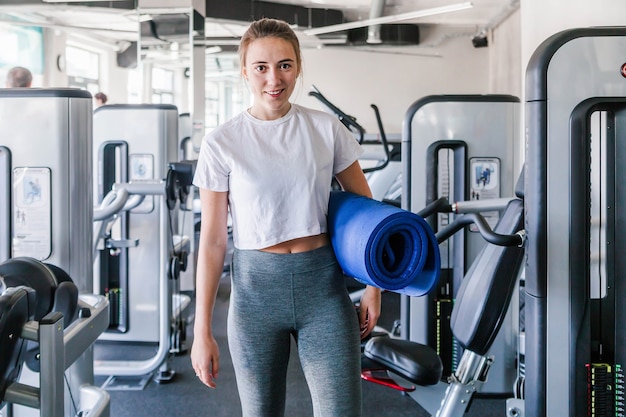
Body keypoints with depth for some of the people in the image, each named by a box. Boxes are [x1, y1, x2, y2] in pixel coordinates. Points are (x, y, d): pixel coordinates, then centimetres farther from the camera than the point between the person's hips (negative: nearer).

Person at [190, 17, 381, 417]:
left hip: (323, 282, 1)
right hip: (256, 285, 0)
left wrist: (374, 287, 3)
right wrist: (202, 331, -3)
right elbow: (212, 241, -2)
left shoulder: (326, 128, 1)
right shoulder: (222, 143, -3)